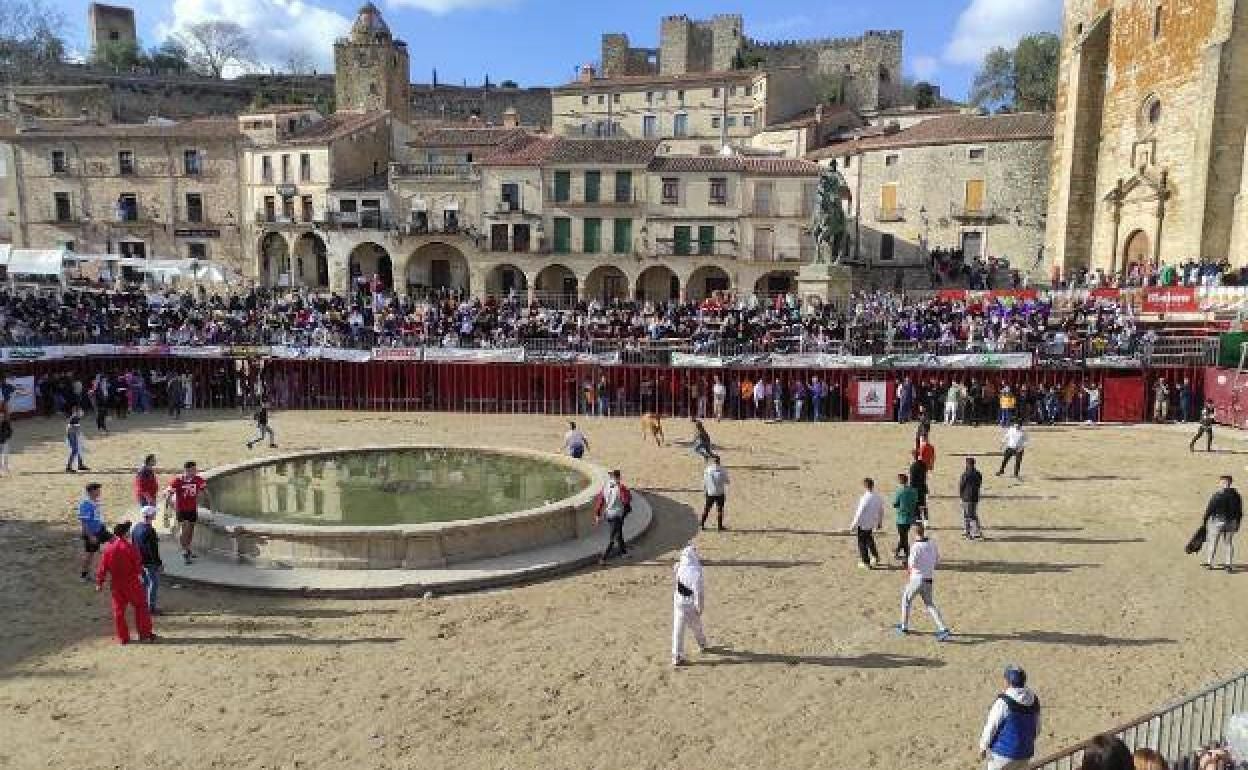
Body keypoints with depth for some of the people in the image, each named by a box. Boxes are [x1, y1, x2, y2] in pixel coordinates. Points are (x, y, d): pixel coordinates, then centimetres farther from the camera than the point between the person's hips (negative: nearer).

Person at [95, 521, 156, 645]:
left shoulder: (108, 548, -2)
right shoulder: (130, 547, -16)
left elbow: (103, 567, 1)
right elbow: (138, 565, -11)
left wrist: (99, 582, 10)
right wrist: (140, 572, 10)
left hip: (116, 584, 4)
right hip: (131, 583, -4)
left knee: (118, 610, 11)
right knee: (140, 606, 9)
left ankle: (123, 637, 15)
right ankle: (145, 633, 13)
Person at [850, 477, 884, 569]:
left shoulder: (865, 498, -23)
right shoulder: (878, 498, -2)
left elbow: (859, 513, -19)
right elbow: (881, 511, 10)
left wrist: (854, 524, -9)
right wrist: (880, 522, 24)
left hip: (863, 524, -7)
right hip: (872, 524, 7)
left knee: (862, 543, 7)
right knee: (870, 541, 26)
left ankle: (865, 563, 12)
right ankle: (875, 558, 29)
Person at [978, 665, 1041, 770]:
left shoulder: (1003, 702, -20)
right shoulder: (1034, 701, 0)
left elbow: (991, 727, -14)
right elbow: (1037, 729, 10)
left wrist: (983, 747, -1)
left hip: (1004, 754, -6)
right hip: (1025, 755, 6)